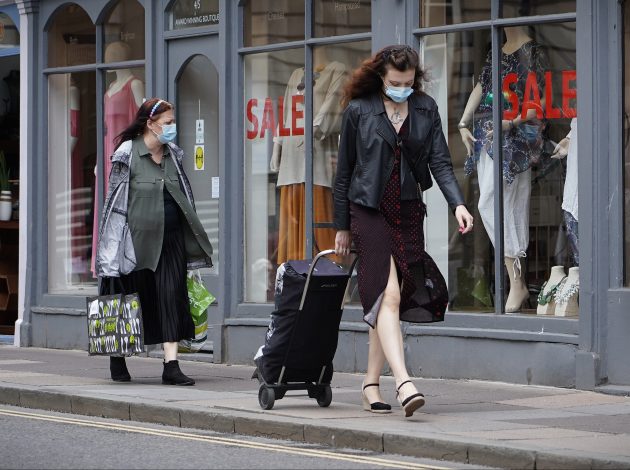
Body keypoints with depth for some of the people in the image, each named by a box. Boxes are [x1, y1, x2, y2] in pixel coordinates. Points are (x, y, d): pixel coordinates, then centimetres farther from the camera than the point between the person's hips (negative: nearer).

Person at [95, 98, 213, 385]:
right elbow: (116, 200, -5)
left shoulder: (174, 155, 11)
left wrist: (192, 244, 16)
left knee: (171, 295, -6)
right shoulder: (127, 154, -6)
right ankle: (118, 358, 26)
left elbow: (184, 198, 18)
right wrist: (113, 245, -9)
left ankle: (171, 366, -9)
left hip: (171, 238, 4)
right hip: (138, 239, -4)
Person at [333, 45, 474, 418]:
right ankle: (404, 383, -29)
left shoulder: (425, 108, 8)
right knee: (388, 294, -17)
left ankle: (371, 383, 17)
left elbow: (440, 161, 2)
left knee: (388, 300, 7)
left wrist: (458, 203, -14)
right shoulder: (359, 110, -1)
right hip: (369, 210, -4)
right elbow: (345, 172, 5)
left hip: (409, 212, 4)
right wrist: (342, 226, 7)